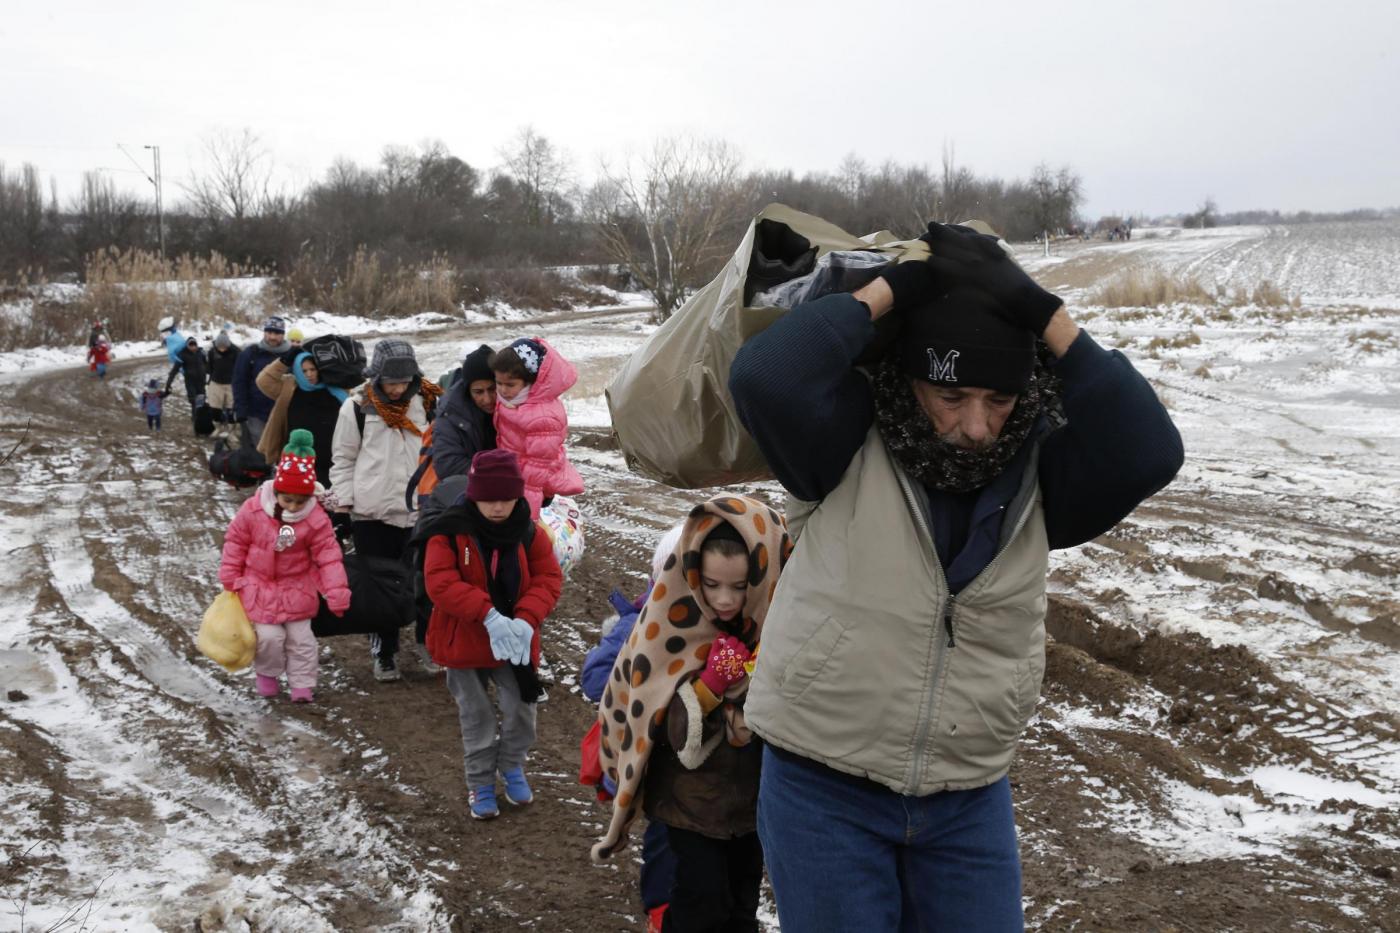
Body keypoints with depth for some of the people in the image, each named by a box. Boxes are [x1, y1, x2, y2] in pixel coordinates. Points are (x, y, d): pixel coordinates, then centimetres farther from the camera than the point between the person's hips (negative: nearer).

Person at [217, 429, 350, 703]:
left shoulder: (316, 519, -15)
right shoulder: (253, 510, -15)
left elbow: (328, 557, -13)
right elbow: (235, 541, -2)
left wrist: (337, 592, -19)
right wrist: (231, 578, 1)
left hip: (297, 590, 1)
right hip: (260, 588, -1)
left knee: (300, 639, 6)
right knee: (268, 636, -5)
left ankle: (302, 684, 22)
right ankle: (267, 673, 23)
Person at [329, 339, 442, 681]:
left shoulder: (425, 402, 3)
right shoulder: (358, 407, -4)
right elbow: (343, 459, 3)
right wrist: (344, 502, -2)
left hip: (419, 511, 2)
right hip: (372, 513, -2)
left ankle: (429, 644, 21)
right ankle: (384, 653, 15)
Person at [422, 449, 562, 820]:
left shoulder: (529, 533, -7)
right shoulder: (450, 531, -16)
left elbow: (549, 578, -7)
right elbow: (440, 582, -23)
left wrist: (526, 619, -25)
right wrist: (488, 614, -33)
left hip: (515, 642, 2)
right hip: (465, 641, -2)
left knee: (520, 709, 4)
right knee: (476, 717, 10)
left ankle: (512, 767, 32)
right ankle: (480, 782, 28)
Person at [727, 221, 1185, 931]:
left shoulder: (1038, 470, -4)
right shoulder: (851, 445, -13)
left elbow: (1148, 452, -21)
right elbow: (764, 376, -30)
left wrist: (1042, 314, -22)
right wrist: (892, 288, -21)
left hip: (971, 800, 3)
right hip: (825, 790, -3)